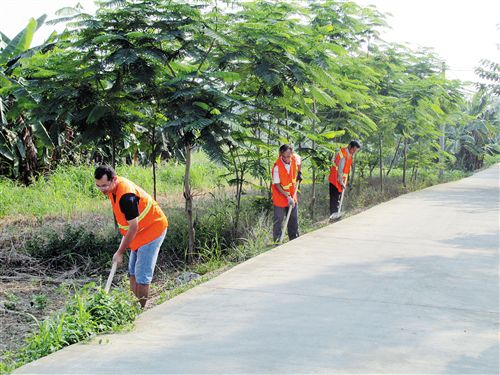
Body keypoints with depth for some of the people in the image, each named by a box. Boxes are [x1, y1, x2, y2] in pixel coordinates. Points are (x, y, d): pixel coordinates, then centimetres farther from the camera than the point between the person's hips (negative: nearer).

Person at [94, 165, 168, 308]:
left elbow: (133, 227, -27)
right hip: (140, 231, 10)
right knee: (133, 271, 16)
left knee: (142, 275, -11)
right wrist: (125, 239, 11)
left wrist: (120, 252, -19)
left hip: (152, 229, -10)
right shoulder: (113, 188, -3)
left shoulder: (126, 197, -33)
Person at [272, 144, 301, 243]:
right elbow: (277, 185, -21)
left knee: (294, 219, 14)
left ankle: (294, 239, 27)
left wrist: (299, 174, 12)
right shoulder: (277, 166, -26)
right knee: (278, 220, -1)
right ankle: (277, 241, 8)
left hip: (292, 195, 5)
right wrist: (288, 197, -24)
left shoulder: (295, 159, -12)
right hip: (280, 197, -5)